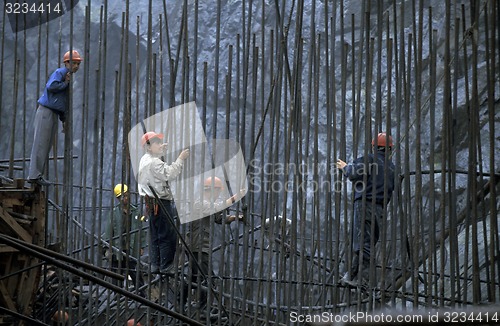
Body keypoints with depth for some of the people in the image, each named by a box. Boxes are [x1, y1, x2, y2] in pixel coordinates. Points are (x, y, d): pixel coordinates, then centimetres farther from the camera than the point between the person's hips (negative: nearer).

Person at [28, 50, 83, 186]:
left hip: (54, 114, 9)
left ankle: (38, 175, 13)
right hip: (46, 112, -9)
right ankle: (34, 175, -8)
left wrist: (64, 119, 19)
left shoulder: (69, 77, 19)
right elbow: (51, 86, -26)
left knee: (47, 146, 9)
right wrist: (65, 84, -12)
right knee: (40, 144, -9)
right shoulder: (60, 72, -8)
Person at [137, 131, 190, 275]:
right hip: (161, 202, -10)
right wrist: (180, 159, -23)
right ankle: (166, 267, -7)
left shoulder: (145, 159, 14)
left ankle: (155, 265, 16)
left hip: (151, 202, 10)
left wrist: (160, 151, 21)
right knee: (168, 235, -7)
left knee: (155, 235, 13)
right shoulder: (154, 162, -17)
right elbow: (170, 174, -27)